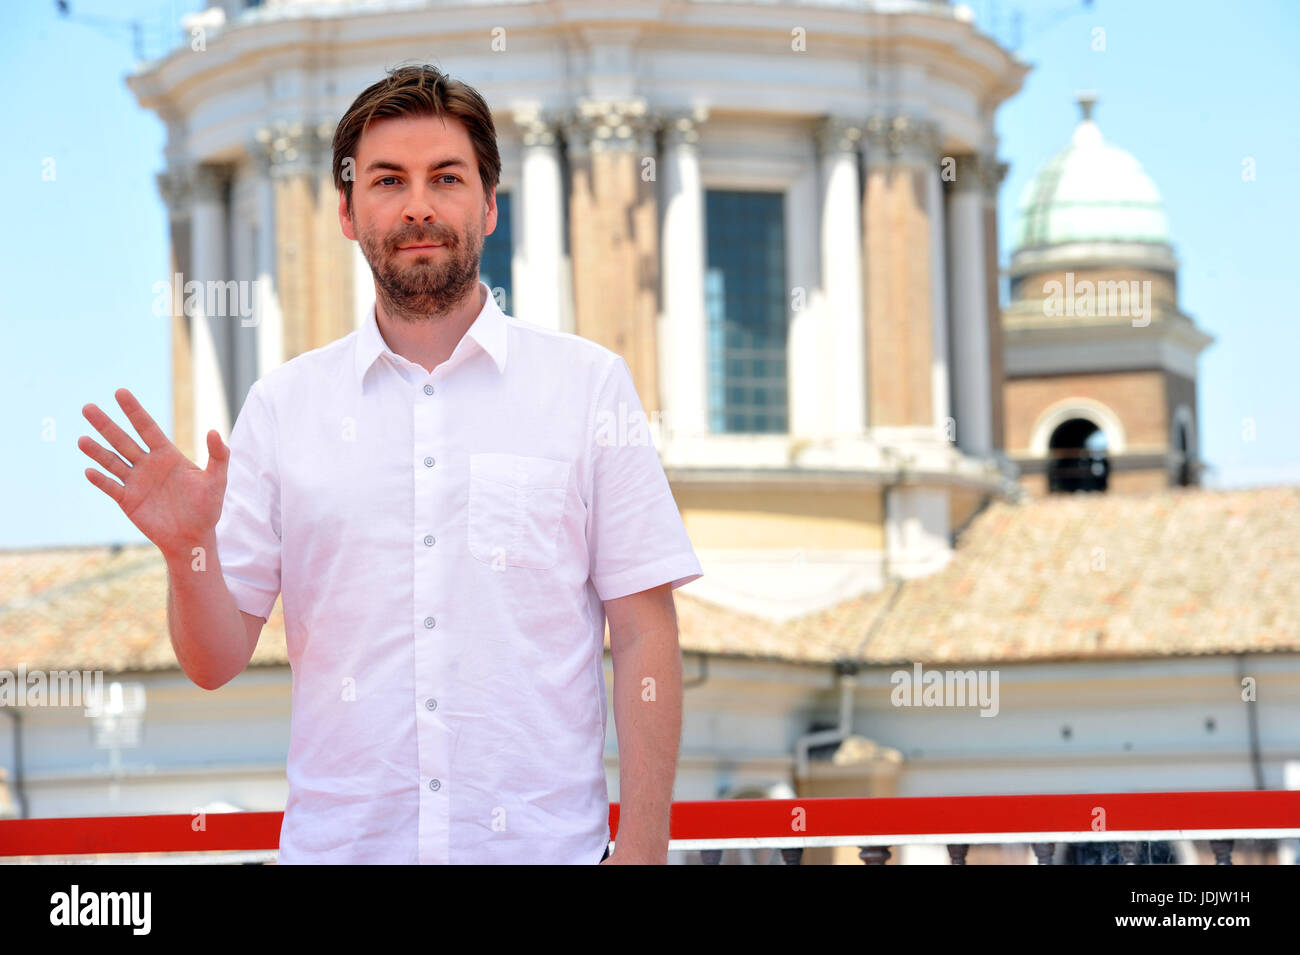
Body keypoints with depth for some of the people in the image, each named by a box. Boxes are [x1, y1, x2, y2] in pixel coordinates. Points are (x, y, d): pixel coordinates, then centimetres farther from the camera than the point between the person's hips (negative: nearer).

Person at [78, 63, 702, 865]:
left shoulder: (590, 385, 1)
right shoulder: (282, 405, 5)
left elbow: (643, 636, -2)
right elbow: (217, 663, 4)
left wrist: (643, 849, -10)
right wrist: (187, 551, -16)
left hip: (544, 842, -1)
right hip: (338, 840, 1)